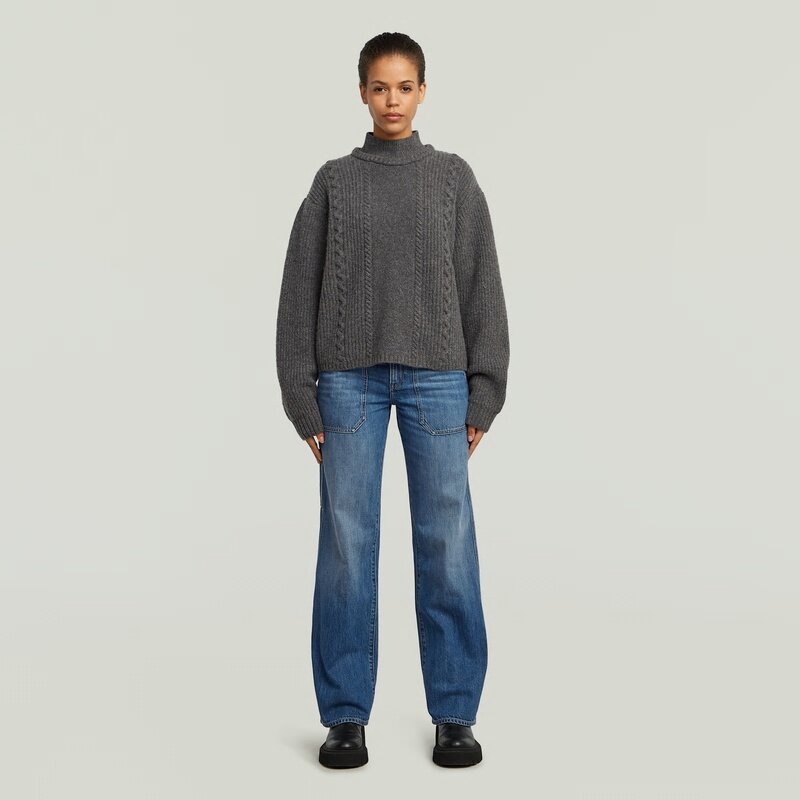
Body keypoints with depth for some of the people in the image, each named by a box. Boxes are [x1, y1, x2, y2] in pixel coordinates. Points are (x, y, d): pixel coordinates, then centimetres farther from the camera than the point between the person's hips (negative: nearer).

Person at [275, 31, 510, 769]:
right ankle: (345, 715, 10)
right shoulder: (333, 182, 8)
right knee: (347, 542, -1)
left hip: (437, 377, 0)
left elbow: (482, 287, 6)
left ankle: (455, 713, 10)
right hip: (350, 379, 0)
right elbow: (300, 292, 6)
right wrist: (303, 401, 0)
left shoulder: (454, 178, 9)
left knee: (447, 541, -1)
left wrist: (483, 395, 0)